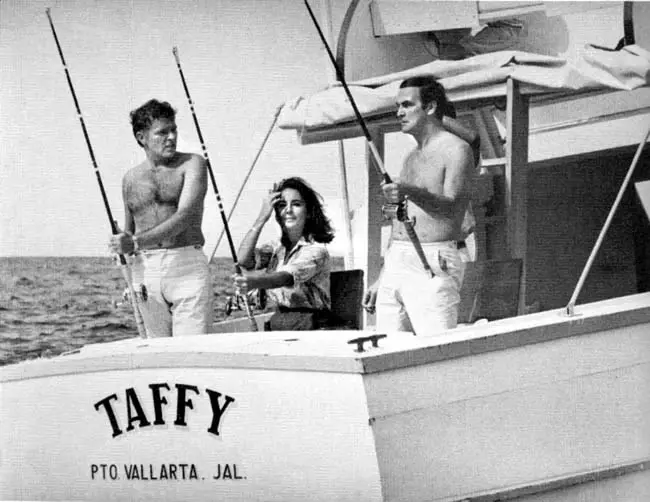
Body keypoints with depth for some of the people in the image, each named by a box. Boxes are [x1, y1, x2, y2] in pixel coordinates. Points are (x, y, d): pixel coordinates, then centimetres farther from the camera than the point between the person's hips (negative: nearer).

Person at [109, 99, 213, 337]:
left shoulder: (192, 164, 1)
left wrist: (137, 242, -22)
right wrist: (121, 246, 3)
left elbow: (184, 216, -13)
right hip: (145, 270, 4)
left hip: (187, 266, -4)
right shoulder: (131, 178, 15)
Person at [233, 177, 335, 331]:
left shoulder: (316, 250, -7)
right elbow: (243, 260, -5)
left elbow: (286, 277, -24)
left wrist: (253, 283, -44)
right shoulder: (276, 248, 12)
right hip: (277, 323, 5)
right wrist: (262, 218, -6)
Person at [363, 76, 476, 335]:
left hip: (433, 265, -8)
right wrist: (381, 279, 23)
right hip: (395, 264, 8)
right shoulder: (411, 158, 22)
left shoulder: (455, 149, -4)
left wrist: (411, 193, -35)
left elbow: (452, 208, -18)